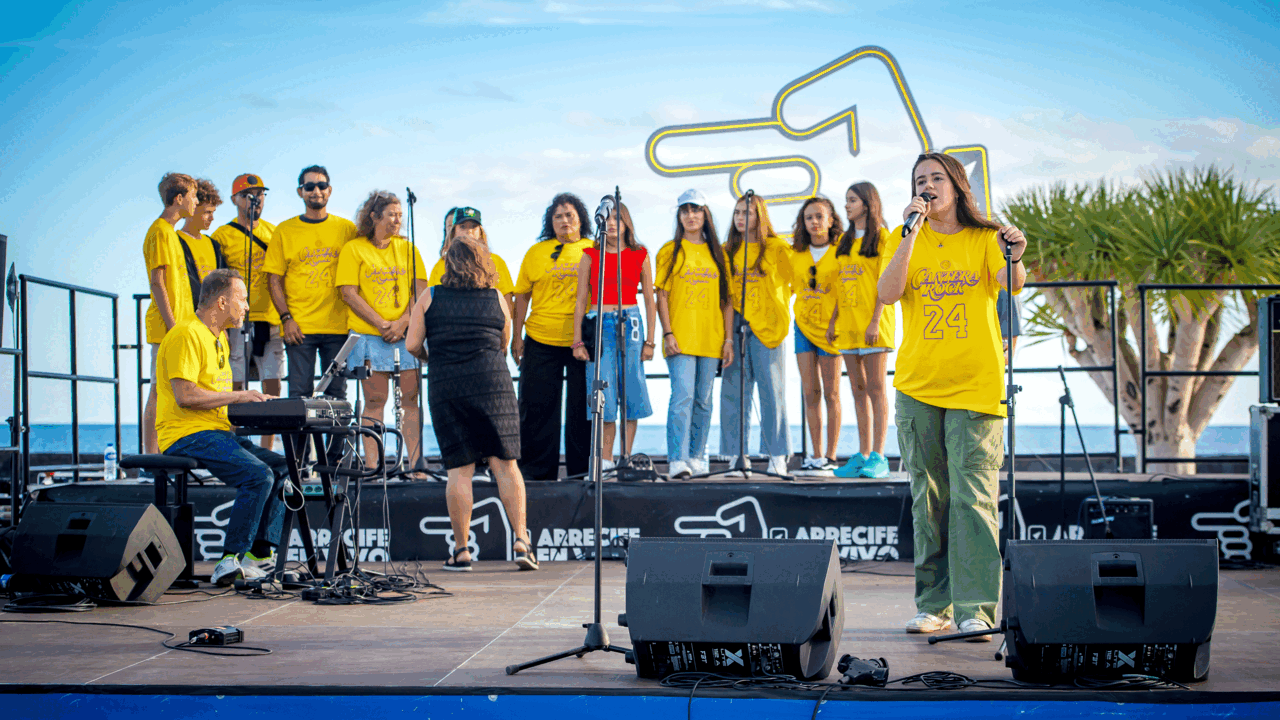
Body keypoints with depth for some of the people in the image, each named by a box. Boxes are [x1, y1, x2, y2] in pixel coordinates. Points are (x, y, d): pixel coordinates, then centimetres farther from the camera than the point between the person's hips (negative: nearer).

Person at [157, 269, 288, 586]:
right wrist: (239, 396, -16)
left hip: (218, 433, 10)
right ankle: (231, 563, -23)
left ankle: (259, 555, -1)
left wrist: (253, 401, 8)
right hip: (187, 436, -10)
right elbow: (185, 396, -22)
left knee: (282, 468, 1)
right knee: (258, 474, -26)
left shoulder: (219, 339, 22)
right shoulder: (187, 335, -12)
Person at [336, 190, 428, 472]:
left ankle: (415, 465, 1)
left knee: (410, 399, 0)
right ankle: (371, 467, 0)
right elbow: (349, 294, -4)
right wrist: (381, 324, -10)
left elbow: (420, 291, 8)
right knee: (375, 401, -3)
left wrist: (403, 322, -9)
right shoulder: (353, 249, 3)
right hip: (369, 335, -3)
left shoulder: (407, 249, 14)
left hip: (406, 334, 3)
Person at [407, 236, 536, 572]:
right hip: (492, 382, 0)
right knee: (505, 464, 3)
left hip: (445, 389, 0)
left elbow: (413, 345, 1)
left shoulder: (429, 299, 5)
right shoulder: (497, 299, 8)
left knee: (459, 469, 2)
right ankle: (521, 540, -4)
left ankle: (461, 550, 5)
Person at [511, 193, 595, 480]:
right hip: (541, 341, 1)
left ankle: (581, 468, 12)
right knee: (538, 406, 3)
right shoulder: (537, 252, 8)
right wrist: (516, 337, 5)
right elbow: (522, 295, 10)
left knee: (582, 407, 3)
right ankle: (537, 469, 12)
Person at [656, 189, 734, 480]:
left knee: (703, 400, 7)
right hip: (681, 338, -3)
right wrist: (667, 333, -10)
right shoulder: (670, 251, 5)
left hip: (711, 338, 3)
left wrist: (729, 338, 5)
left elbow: (726, 299, 12)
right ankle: (677, 460, -17)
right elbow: (662, 296, 1)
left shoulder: (717, 253, 12)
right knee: (682, 396, -14)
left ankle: (697, 458, 15)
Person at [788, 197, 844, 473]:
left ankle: (831, 457, 2)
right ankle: (816, 455, 8)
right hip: (804, 325, 4)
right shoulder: (797, 255, 8)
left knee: (830, 392, -1)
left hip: (829, 326, -4)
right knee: (810, 392, 3)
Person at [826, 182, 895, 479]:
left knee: (875, 388, -6)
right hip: (847, 322, 7)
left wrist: (875, 321, -17)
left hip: (872, 323, -7)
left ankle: (878, 457, -7)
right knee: (858, 389, 6)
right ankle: (863, 454, 9)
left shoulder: (881, 237, -3)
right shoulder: (845, 240, 17)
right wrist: (833, 320, 10)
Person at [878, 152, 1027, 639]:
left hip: (975, 385, -3)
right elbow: (887, 294, -8)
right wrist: (912, 234, -14)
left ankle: (975, 609, -9)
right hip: (918, 385, 3)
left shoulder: (985, 239, 3)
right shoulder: (907, 241, 9)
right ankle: (934, 605, 16)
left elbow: (1012, 284, -16)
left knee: (973, 497, -10)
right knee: (928, 499, 7)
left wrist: (1014, 258, -38)